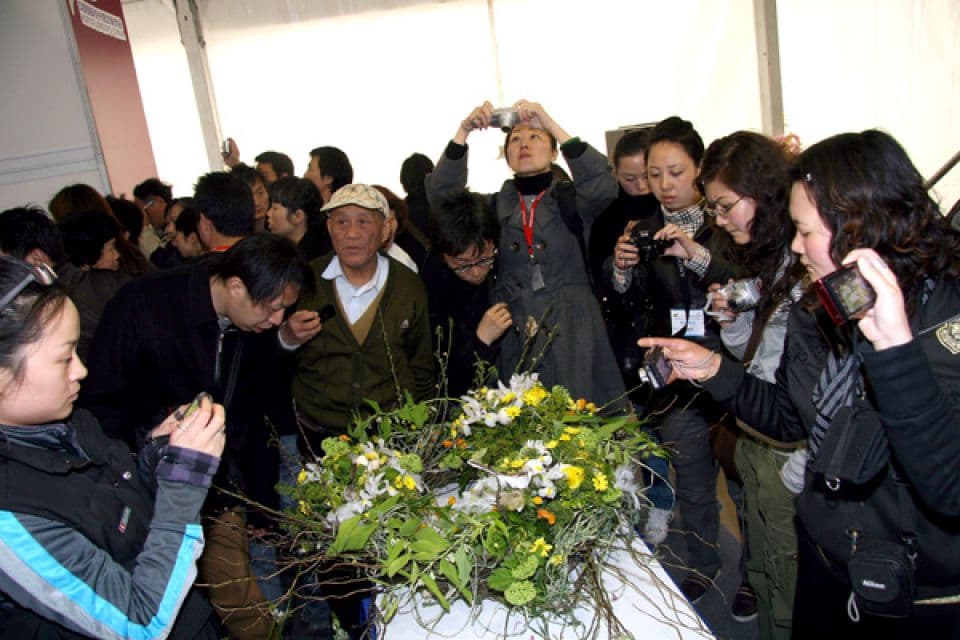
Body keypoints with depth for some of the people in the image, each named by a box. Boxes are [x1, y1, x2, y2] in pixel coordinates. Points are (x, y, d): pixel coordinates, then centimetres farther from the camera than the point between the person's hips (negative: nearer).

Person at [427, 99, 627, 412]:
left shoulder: (572, 200, 6)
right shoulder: (495, 206, 12)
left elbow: (603, 187, -15)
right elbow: (441, 194, 1)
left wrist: (551, 125, -17)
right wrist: (462, 133, -11)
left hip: (572, 337, -1)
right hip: (514, 342, 2)